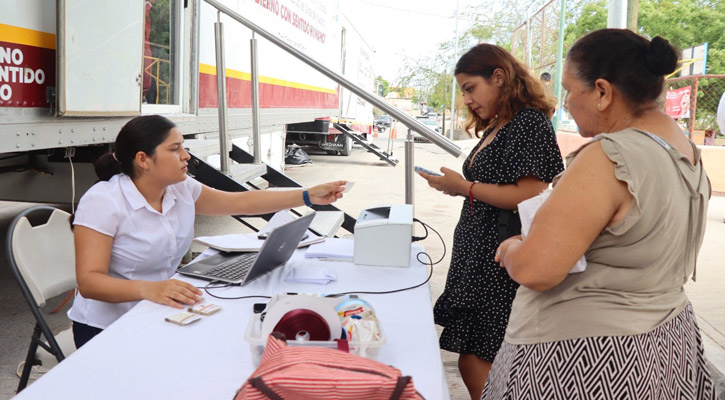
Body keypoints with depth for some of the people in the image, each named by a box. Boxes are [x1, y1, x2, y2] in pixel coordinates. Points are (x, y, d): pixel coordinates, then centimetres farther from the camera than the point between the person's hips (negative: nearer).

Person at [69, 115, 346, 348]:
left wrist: (308, 196, 4)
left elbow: (241, 202, 10)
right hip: (107, 330, -6)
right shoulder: (103, 202, -17)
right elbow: (89, 281, -24)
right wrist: (147, 289, -43)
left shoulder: (182, 189, 3)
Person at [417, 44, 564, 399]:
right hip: (476, 251, 9)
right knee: (475, 359, 13)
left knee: (475, 359, -4)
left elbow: (530, 196, -21)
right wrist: (456, 187, 4)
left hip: (500, 262, -9)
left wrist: (466, 186, -15)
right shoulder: (495, 127, 16)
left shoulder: (531, 122, -13)